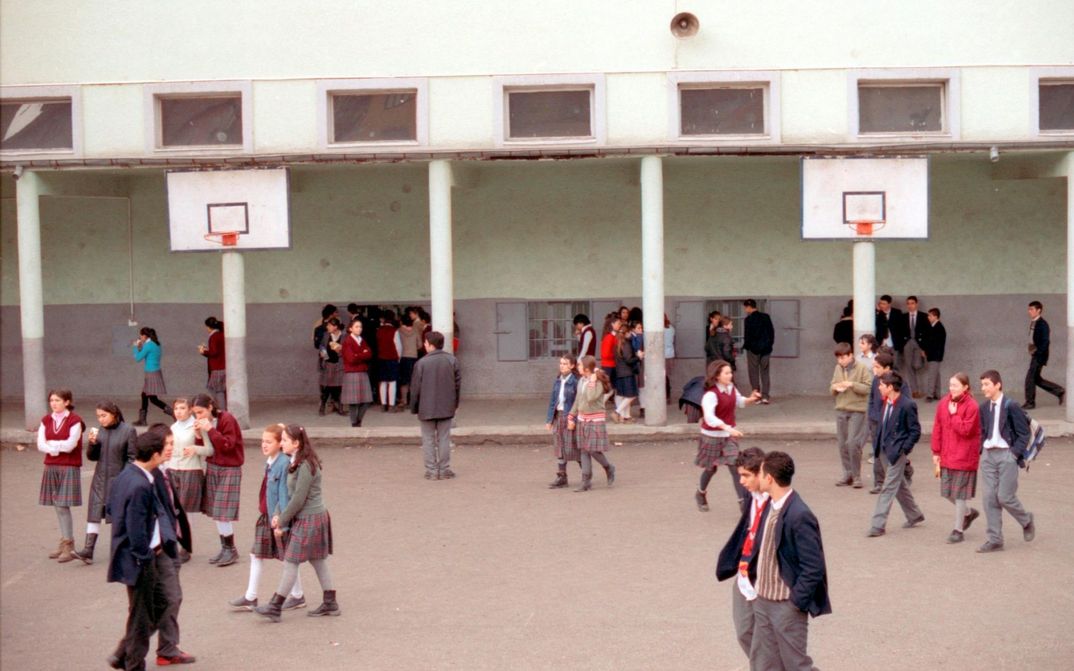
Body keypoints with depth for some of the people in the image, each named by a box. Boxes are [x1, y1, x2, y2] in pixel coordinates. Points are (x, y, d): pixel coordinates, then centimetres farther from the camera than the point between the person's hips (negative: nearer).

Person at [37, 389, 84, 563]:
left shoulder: (75, 421, -7)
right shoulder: (46, 420, 9)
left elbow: (70, 445, -14)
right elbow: (40, 445, 1)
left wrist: (51, 443, -4)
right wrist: (58, 449, -13)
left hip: (69, 468, -5)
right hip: (51, 467, 5)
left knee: (63, 506, -9)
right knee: (58, 506, 8)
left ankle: (69, 547, -3)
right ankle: (64, 542, 17)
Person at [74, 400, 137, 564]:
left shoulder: (128, 431, -8)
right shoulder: (99, 431, 6)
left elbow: (132, 457, -8)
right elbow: (91, 456, 10)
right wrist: (92, 442, -9)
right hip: (100, 478, 4)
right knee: (94, 513, -3)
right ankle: (88, 550, -7)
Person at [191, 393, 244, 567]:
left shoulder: (227, 419, -15)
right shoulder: (202, 422, 5)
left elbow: (227, 445, -20)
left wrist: (210, 429, -25)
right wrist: (198, 435, -11)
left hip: (229, 469, -7)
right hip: (212, 467, 7)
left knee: (222, 512, -8)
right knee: (215, 512, 6)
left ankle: (231, 550, 4)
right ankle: (225, 548, 16)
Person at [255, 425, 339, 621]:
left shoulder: (305, 466, -21)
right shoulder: (295, 463, 10)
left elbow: (298, 500, -21)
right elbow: (290, 493, 13)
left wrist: (282, 522, -13)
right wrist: (279, 515, 3)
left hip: (310, 519, -10)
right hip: (311, 518, 10)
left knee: (290, 562, -5)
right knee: (318, 561, 14)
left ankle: (275, 607, 0)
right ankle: (330, 603, 21)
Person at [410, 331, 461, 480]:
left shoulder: (422, 363, -11)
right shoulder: (452, 360, -2)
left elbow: (415, 388, -7)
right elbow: (458, 384, 3)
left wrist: (414, 408, 4)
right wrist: (455, 404, 15)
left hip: (427, 409, -2)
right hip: (447, 408, 2)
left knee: (429, 440, 7)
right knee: (444, 439, 9)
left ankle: (431, 470, 8)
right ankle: (444, 470, 11)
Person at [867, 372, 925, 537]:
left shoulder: (907, 405, -18)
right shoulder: (886, 402, 5)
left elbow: (915, 431, -13)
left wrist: (904, 449, -15)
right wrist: (877, 444, 11)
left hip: (896, 451, -8)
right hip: (885, 449, 8)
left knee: (888, 488, -6)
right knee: (900, 485, 20)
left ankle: (878, 525, -5)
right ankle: (914, 516, 35)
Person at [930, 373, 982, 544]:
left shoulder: (971, 406, -13)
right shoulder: (943, 404, 5)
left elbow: (965, 430, -20)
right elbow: (937, 428, 9)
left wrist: (954, 414, -17)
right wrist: (936, 452, 8)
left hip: (964, 457, -6)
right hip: (947, 456, 6)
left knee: (959, 493, 0)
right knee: (947, 492, 11)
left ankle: (958, 530, 9)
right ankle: (969, 512, 37)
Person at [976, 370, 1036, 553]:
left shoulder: (1011, 406, -10)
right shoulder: (984, 407, 8)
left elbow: (1024, 433, -8)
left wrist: (1015, 454, -13)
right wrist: (981, 450, 7)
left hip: (1007, 455, -6)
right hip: (988, 455, 6)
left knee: (1005, 496, -6)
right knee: (989, 497, 2)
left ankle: (1027, 521, 24)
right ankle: (994, 540, 8)